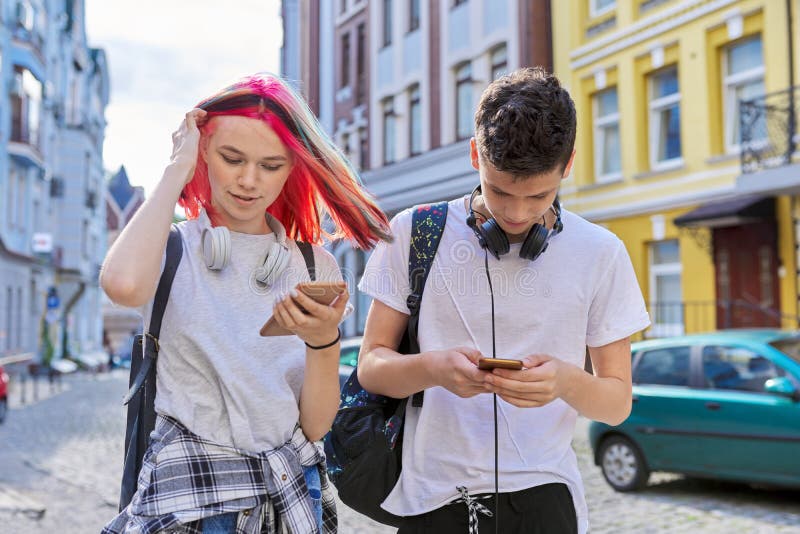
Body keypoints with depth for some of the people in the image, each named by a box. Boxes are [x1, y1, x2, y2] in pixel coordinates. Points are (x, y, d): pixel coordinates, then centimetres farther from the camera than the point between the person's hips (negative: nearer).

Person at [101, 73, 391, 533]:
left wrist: (324, 341, -21)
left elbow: (315, 426, -1)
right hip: (191, 496, -3)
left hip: (293, 494, 3)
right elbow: (124, 284, -32)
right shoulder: (170, 248, -5)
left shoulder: (316, 268, 2)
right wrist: (178, 168, -17)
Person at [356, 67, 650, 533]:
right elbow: (371, 366, 0)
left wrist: (567, 382, -19)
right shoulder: (414, 233, -2)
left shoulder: (601, 254, -2)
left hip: (541, 495, 0)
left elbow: (618, 402, 3)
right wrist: (434, 368, -21)